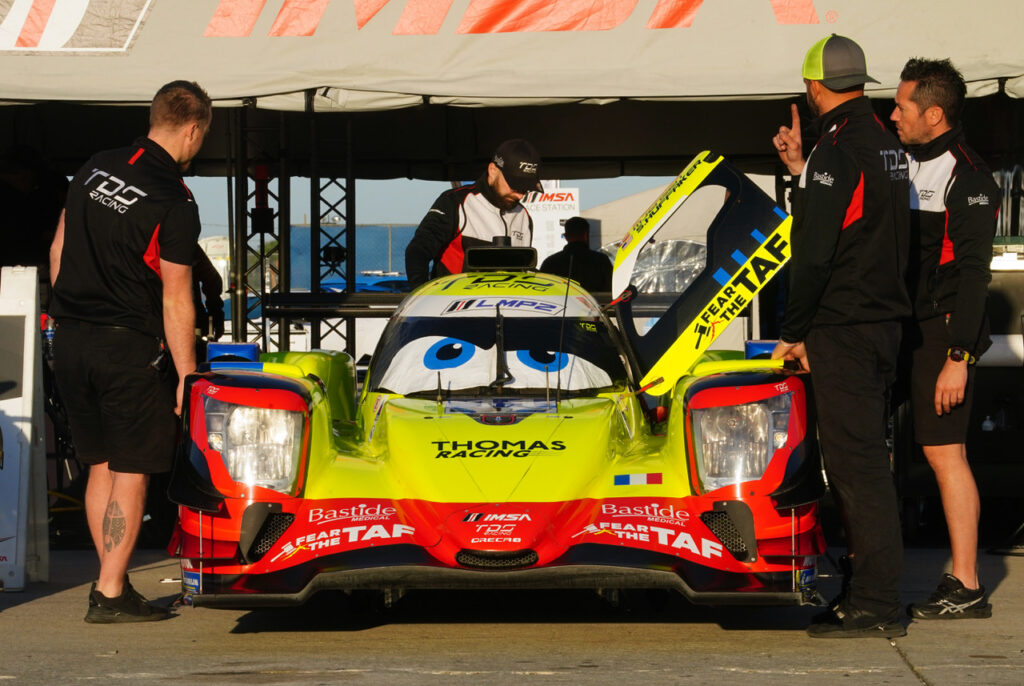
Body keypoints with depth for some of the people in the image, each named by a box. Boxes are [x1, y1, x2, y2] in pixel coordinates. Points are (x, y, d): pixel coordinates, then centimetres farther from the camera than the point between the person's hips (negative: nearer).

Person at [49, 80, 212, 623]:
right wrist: (187, 374, -6)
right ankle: (111, 595, 0)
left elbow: (59, 252, 13)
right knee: (131, 471, 1)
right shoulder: (174, 202, -14)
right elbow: (175, 301, -13)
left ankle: (109, 580, 21)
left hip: (71, 339, 7)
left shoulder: (95, 169, 6)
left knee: (101, 464, 15)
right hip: (129, 346, -7)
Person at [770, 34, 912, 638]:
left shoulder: (839, 148, -15)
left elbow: (816, 250, -17)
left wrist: (795, 331, -11)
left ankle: (875, 606, -8)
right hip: (885, 320, 9)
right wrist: (802, 170, 23)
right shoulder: (885, 142, 14)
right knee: (864, 458, 15)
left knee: (857, 462, -8)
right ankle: (871, 592, 19)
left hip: (843, 328, -9)